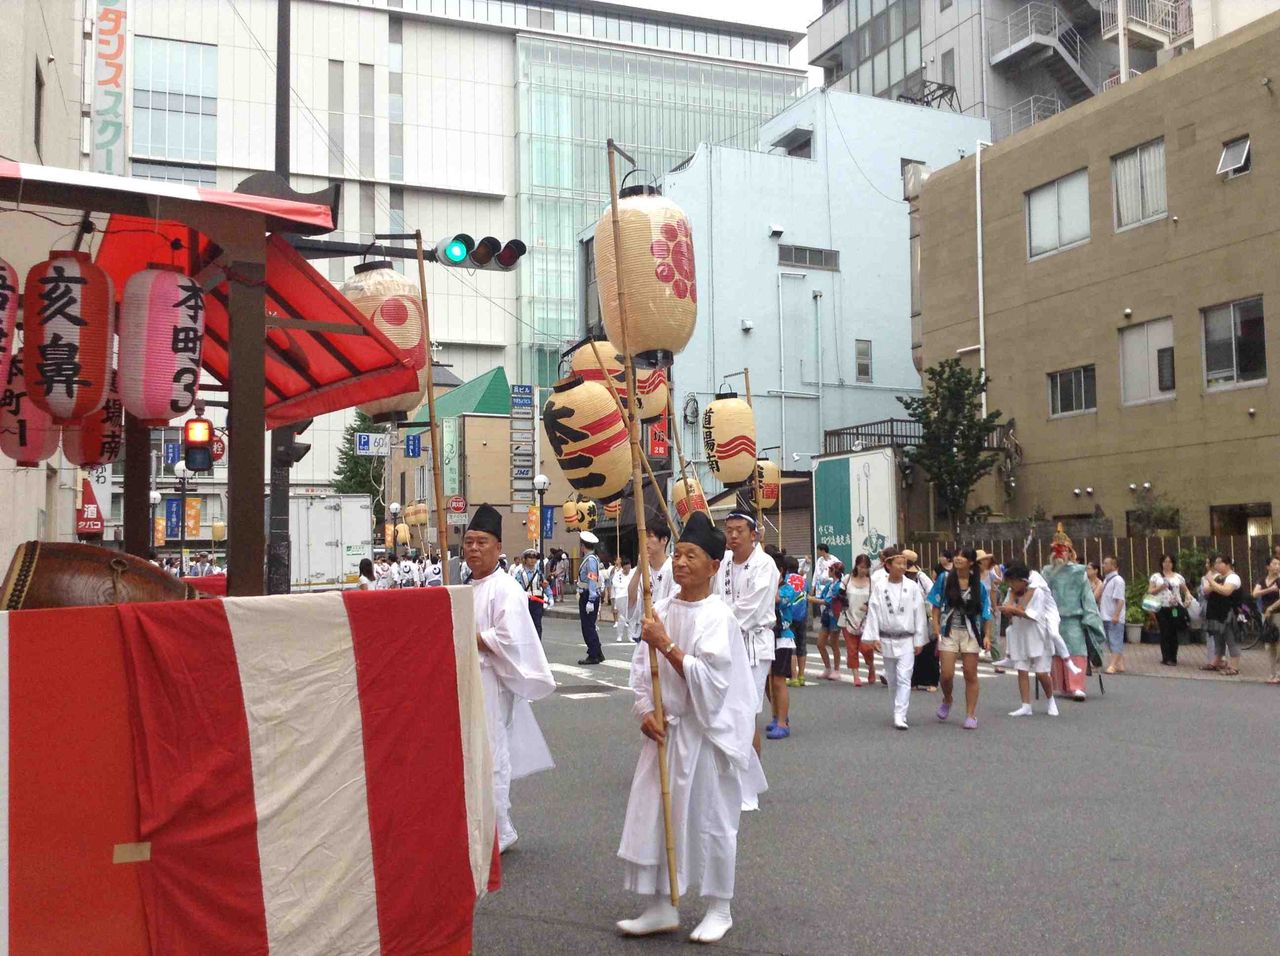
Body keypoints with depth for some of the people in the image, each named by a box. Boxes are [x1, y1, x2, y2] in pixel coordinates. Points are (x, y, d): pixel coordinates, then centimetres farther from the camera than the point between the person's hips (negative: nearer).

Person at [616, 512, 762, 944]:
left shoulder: (718, 616, -13)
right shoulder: (661, 610, 5)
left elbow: (710, 679, -20)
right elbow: (642, 669, 8)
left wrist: (666, 645, -23)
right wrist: (646, 710, -5)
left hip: (706, 733, -6)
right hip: (664, 730, 6)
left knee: (709, 819, 6)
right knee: (652, 816, 9)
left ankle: (719, 908, 24)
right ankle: (661, 908, 23)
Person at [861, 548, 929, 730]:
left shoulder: (912, 587, -2)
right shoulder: (879, 587, 0)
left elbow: (919, 614, 1)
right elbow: (873, 612, 0)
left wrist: (919, 640, 0)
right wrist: (874, 637, -6)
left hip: (906, 640, -2)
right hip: (886, 639, 2)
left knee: (904, 678, -11)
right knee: (892, 679, 12)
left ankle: (900, 716, -13)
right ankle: (899, 711, 27)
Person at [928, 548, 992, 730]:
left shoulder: (979, 585, 0)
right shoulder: (944, 578, -1)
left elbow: (986, 613, 2)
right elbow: (936, 606, 2)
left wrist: (987, 636, -9)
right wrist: (936, 630, -6)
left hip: (971, 633, 1)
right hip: (949, 631, 0)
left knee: (971, 675, 3)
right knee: (946, 674, -5)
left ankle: (971, 715, 13)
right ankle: (947, 700, 27)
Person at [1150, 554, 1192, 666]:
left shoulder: (1178, 577, 12)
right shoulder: (1156, 576, 7)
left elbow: (1186, 590, 17)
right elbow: (1149, 591, 4)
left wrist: (1188, 599, -3)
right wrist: (1160, 588, -13)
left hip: (1175, 608, 2)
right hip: (1162, 608, -2)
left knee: (1174, 633, 2)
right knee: (1165, 633, -3)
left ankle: (1173, 658, 10)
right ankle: (1166, 658, 1)